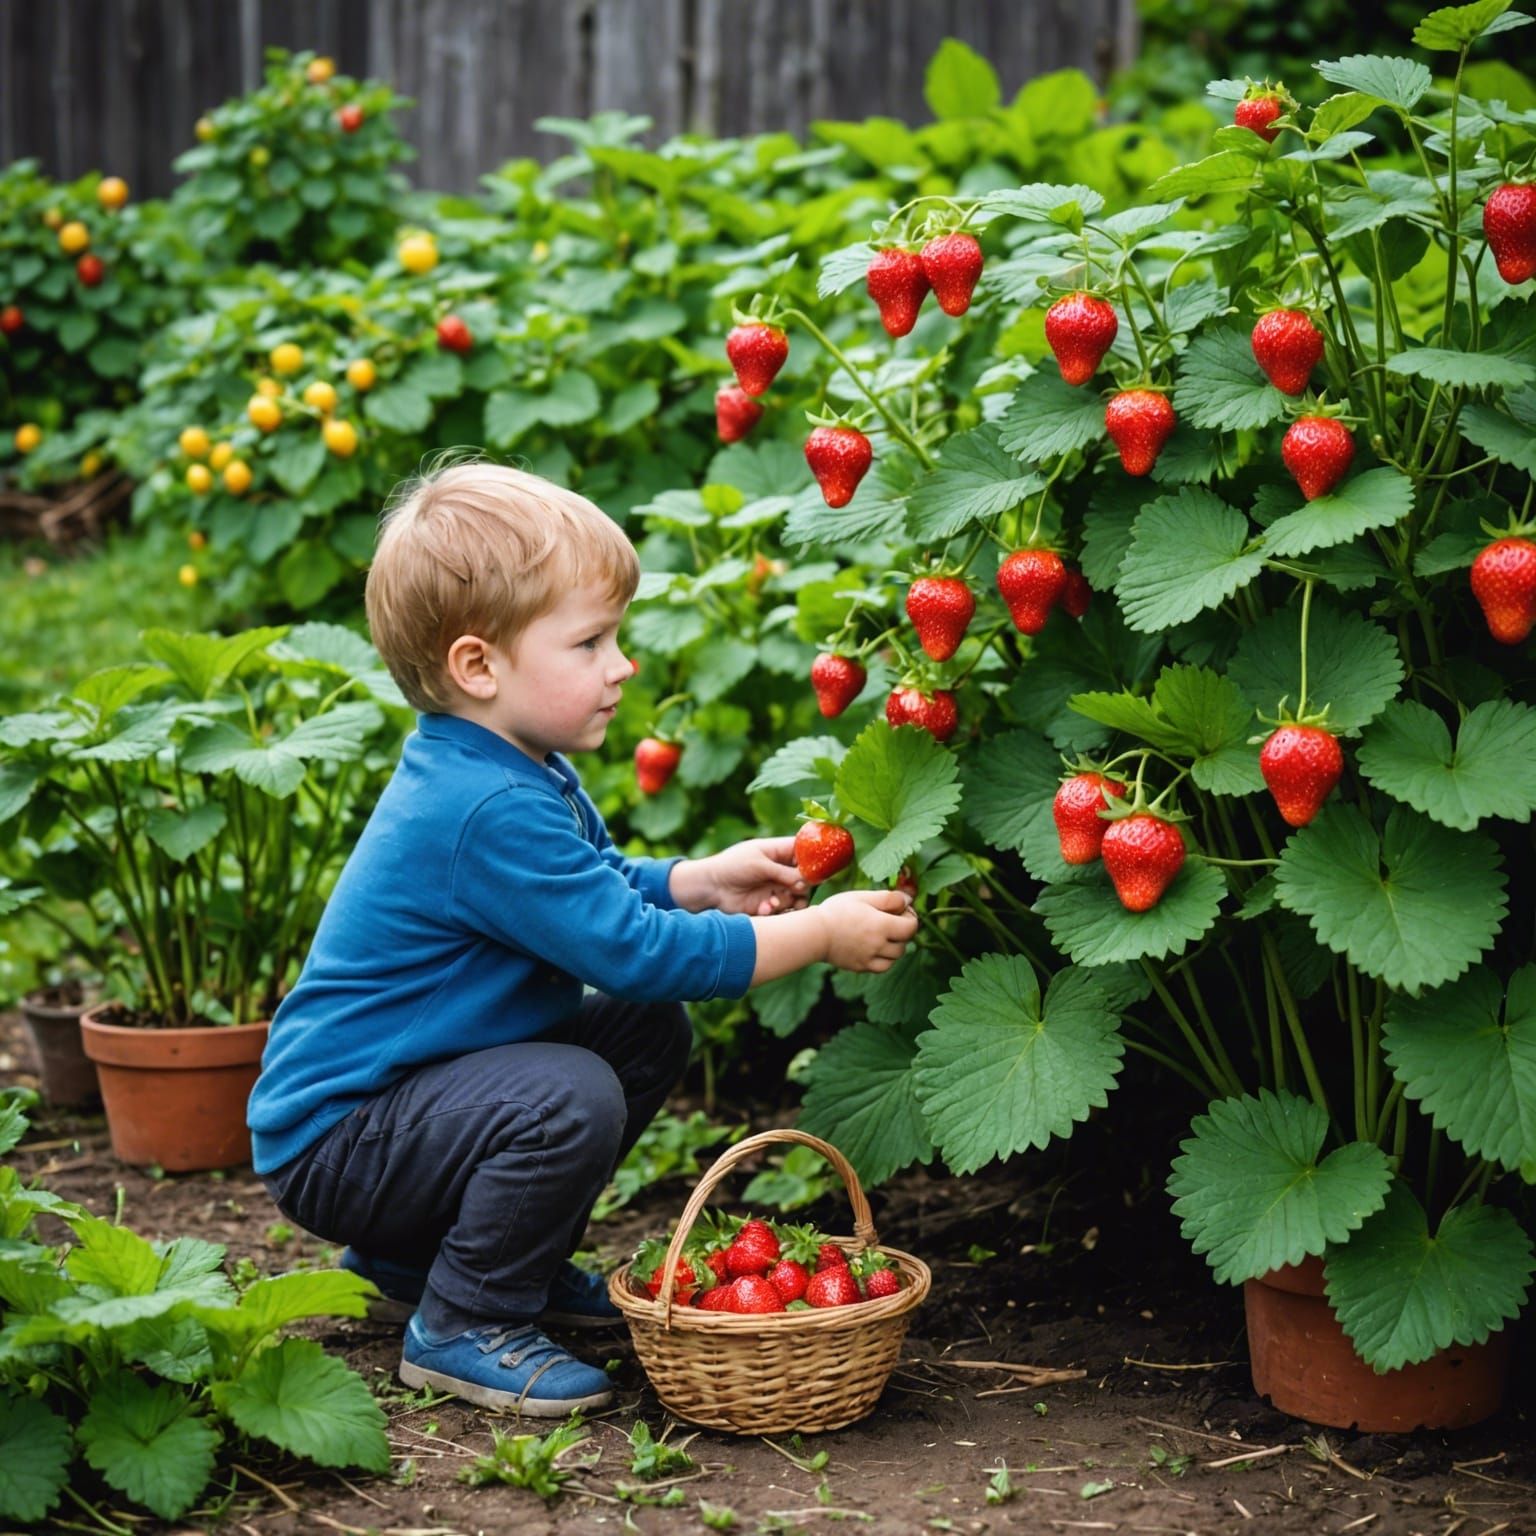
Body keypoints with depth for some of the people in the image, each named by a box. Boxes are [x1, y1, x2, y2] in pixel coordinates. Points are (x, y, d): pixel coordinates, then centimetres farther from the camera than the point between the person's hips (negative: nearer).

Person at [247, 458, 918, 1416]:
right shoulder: (488, 813, -27)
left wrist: (702, 881, 5)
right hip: (331, 1142, -11)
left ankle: (420, 1253, 17)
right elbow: (633, 950, -26)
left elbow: (593, 892, 23)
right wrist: (819, 935, -19)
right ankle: (462, 1327, -9)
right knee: (569, 1099, -31)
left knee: (649, 1036, 9)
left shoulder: (517, 776, 6)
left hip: (424, 1080, 11)